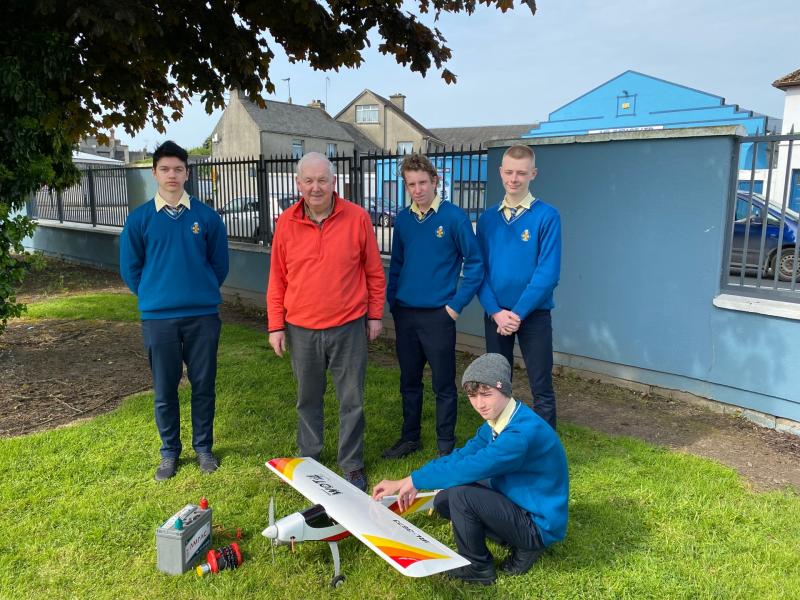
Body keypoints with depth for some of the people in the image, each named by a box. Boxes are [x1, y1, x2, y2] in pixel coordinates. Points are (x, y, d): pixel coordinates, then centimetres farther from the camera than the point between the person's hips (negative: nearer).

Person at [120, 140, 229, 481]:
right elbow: (130, 269, 8)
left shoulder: (206, 217, 0)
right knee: (164, 389, 9)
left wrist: (202, 293, 10)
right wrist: (154, 297, 9)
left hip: (203, 315, 0)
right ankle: (170, 452, 26)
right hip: (157, 317, 0)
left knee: (203, 385, 8)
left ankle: (203, 447, 25)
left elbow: (220, 264, 8)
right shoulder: (139, 219, 1)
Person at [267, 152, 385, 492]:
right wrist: (276, 326, 3)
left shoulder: (357, 218, -5)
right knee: (308, 399, 16)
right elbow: (277, 279, 4)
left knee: (351, 401, 7)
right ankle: (308, 458, 35)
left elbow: (374, 272, 2)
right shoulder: (286, 223, 0)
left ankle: (352, 466, 24)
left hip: (349, 327, -1)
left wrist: (375, 315, 3)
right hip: (301, 330, 2)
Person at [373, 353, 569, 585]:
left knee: (460, 494, -25)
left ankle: (477, 567, 1)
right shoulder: (496, 421, -2)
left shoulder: (523, 432, -31)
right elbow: (460, 456, 0)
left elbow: (468, 468, -32)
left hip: (540, 524, -9)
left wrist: (413, 480, -19)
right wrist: (409, 483, -10)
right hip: (517, 501, 9)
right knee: (443, 500, 7)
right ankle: (522, 543, 10)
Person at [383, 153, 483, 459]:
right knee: (409, 381, 16)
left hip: (438, 316, -5)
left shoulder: (454, 217, -8)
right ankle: (410, 437, 31)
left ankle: (446, 445, 21)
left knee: (443, 385, 5)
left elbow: (475, 263, -7)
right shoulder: (403, 220, 6)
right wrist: (392, 301, 8)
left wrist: (456, 305, -9)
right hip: (404, 315, 5)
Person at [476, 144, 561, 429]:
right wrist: (496, 312, -10)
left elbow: (548, 272, -12)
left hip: (533, 315, -3)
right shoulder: (488, 218, 5)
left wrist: (518, 313, -15)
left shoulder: (547, 216, -7)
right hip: (495, 315, 4)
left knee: (541, 390, 2)